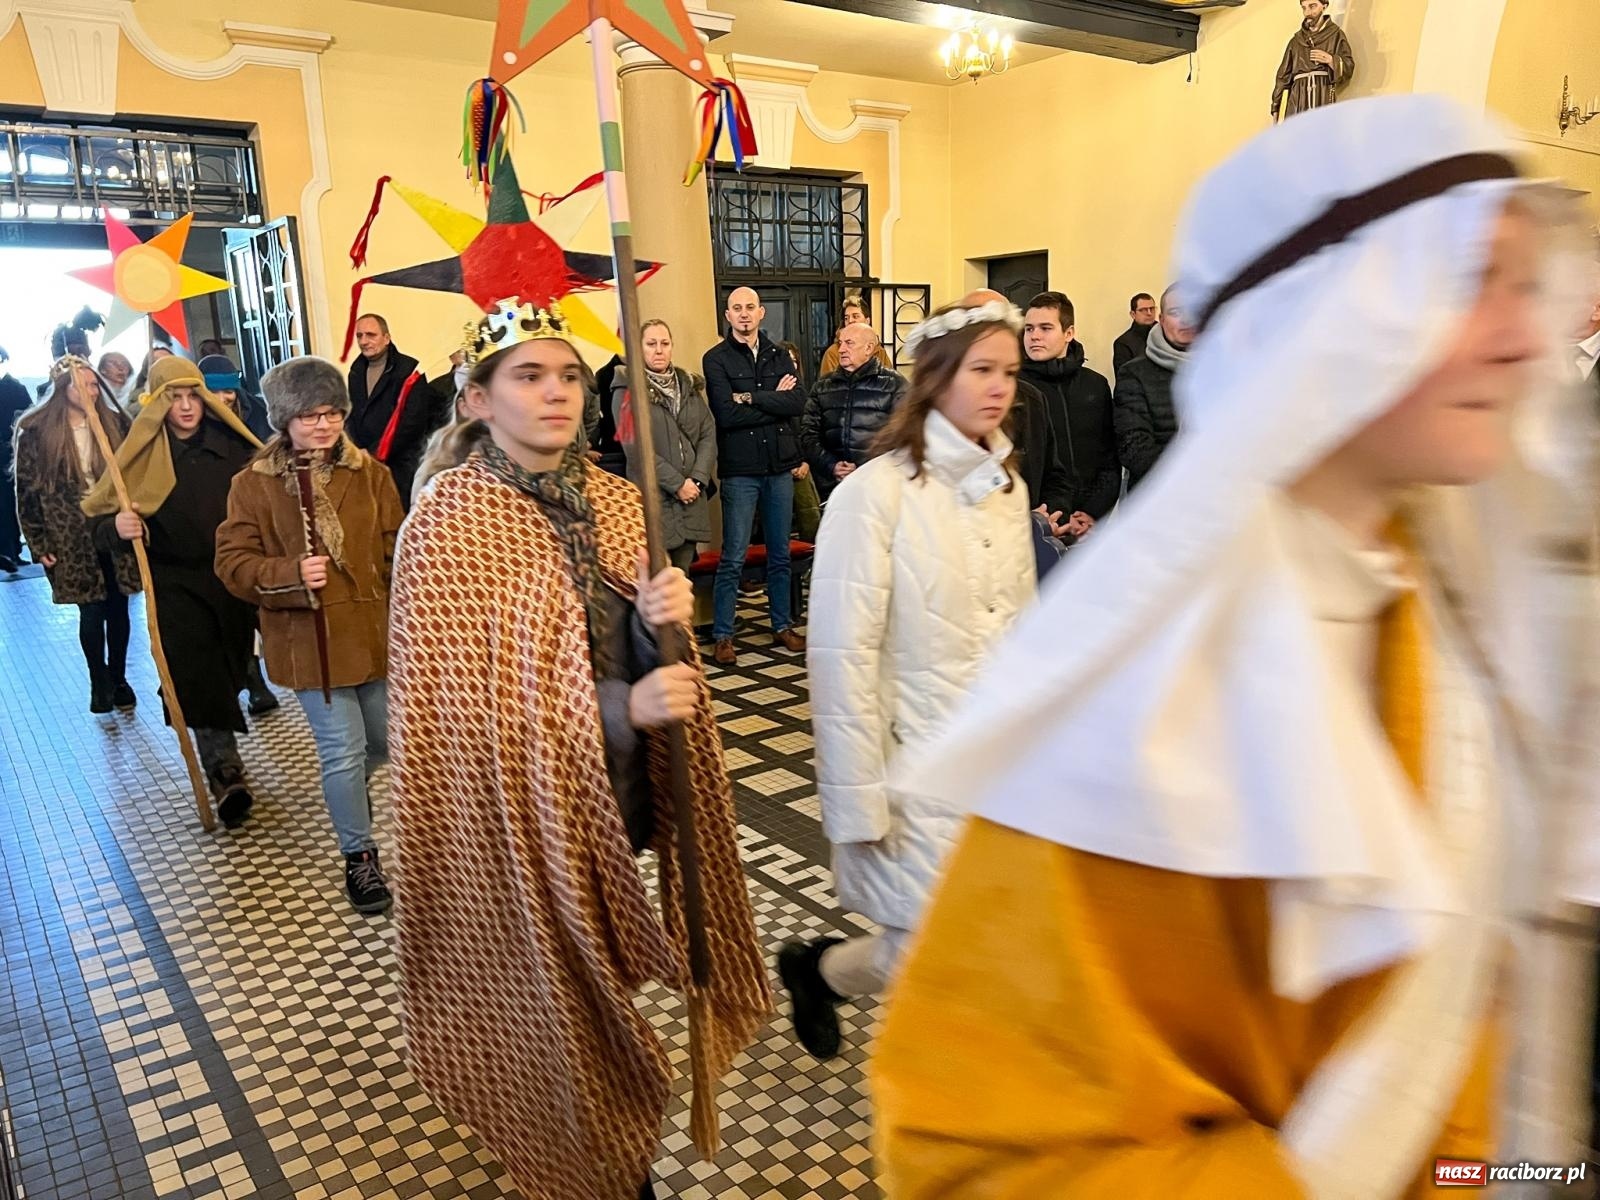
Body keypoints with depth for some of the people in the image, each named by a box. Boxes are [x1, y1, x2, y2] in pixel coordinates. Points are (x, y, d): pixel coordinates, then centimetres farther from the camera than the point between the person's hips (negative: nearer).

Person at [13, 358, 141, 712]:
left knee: (117, 608, 9)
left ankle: (119, 678, 24)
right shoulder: (35, 432, -4)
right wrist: (39, 545, -4)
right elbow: (26, 491, -2)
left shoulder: (115, 424, 3)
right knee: (91, 612, 1)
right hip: (72, 539, -2)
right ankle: (99, 683, 19)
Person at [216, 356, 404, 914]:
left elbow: (396, 551, 3)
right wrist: (291, 574, -25)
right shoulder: (254, 483, -4)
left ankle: (347, 795, 51)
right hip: (310, 641, -3)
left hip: (376, 632, 4)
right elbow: (233, 561, -6)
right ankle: (359, 856, 19)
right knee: (343, 750, -1)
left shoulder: (370, 473, 2)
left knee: (385, 742, 17)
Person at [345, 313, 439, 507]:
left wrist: (374, 454, -12)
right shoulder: (356, 371, 15)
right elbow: (353, 414, 19)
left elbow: (411, 424, -14)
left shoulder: (408, 372, -7)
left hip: (400, 465, -6)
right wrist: (356, 450, 0)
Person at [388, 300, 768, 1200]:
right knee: (554, 1013, 12)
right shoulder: (448, 525, -14)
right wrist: (619, 709, -25)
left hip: (621, 797, 5)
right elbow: (466, 704, -17)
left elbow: (645, 663, 6)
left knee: (611, 990, 20)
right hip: (522, 816, -5)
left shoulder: (618, 502, 2)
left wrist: (663, 621, -17)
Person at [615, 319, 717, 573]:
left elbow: (709, 434, 9)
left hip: (691, 500, 5)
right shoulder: (627, 390, -2)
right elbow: (635, 447, -11)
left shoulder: (689, 386, 15)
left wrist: (698, 479, -7)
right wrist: (677, 483, -13)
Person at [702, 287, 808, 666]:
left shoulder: (779, 357, 11)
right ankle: (723, 636, 8)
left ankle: (782, 627, 25)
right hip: (740, 470, -4)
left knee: (780, 554, 13)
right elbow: (727, 414, -16)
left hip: (780, 467, 4)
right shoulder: (716, 359, -2)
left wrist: (752, 398, -14)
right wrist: (775, 401, -8)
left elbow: (799, 402, -6)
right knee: (733, 557, -1)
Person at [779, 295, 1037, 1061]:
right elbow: (842, 655, -16)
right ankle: (817, 969, 32)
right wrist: (859, 804, -15)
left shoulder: (1007, 487, 6)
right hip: (919, 764, -6)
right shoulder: (876, 491, -15)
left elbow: (1022, 623, 12)